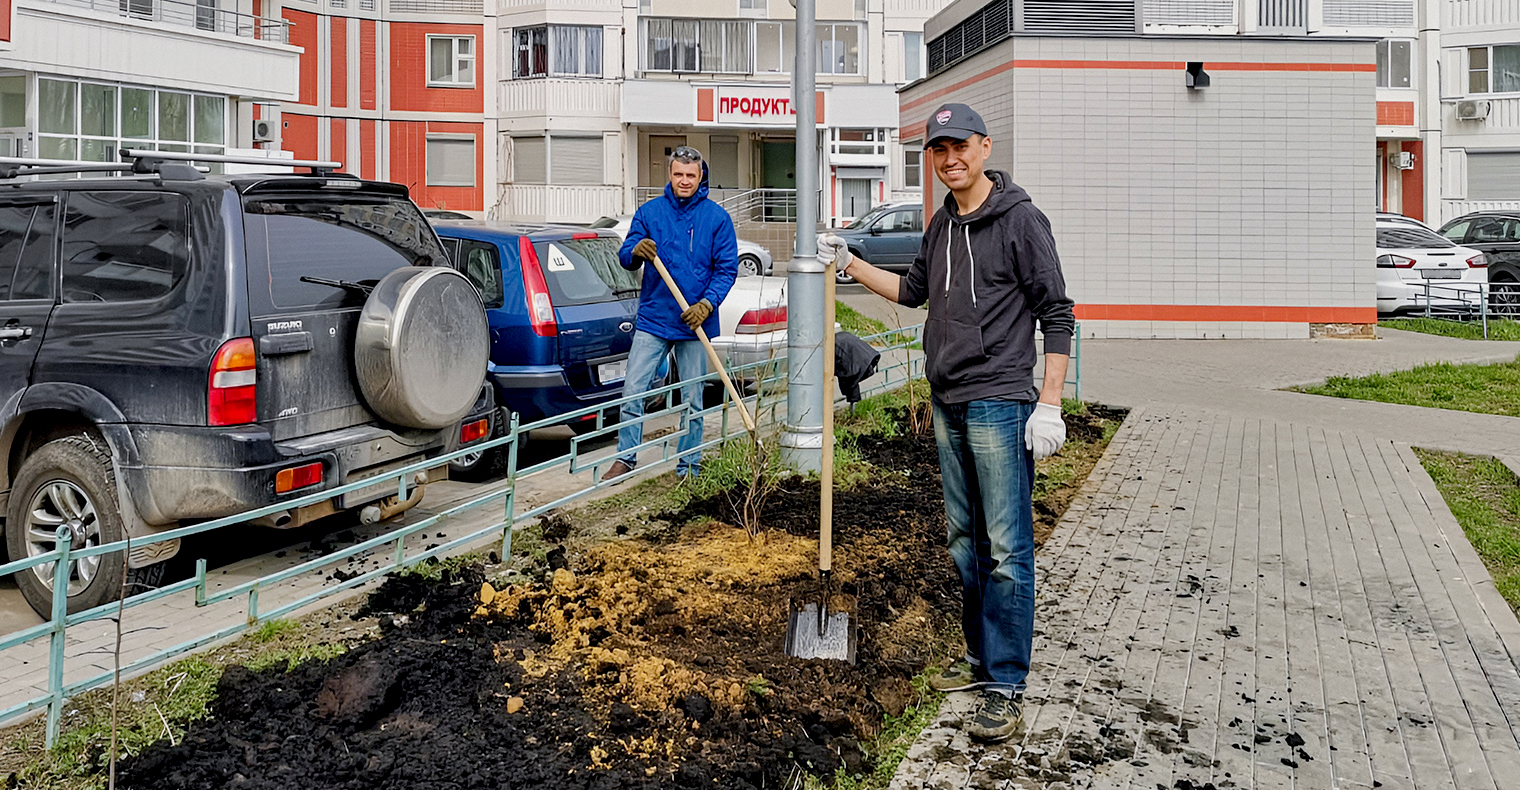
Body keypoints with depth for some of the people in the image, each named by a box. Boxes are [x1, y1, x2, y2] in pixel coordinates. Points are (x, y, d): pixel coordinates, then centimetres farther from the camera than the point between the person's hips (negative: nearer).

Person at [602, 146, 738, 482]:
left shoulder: (716, 217, 0)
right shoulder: (650, 212, 5)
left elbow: (727, 268, -1)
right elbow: (625, 257, 5)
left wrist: (707, 303, -16)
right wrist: (636, 251, -19)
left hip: (694, 323, -1)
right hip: (653, 319, 1)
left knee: (692, 400, 7)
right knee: (632, 391, -2)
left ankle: (688, 467, 18)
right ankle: (625, 459, 10)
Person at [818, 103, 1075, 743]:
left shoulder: (1020, 219, -8)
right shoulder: (942, 225, 14)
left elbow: (1057, 315, -10)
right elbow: (913, 291, 30)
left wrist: (1049, 406, -15)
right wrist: (848, 264, 23)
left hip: (999, 403, -8)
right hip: (947, 403, 8)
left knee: (1007, 548, -6)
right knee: (964, 541, 14)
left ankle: (1006, 687, -1)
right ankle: (981, 659, 26)